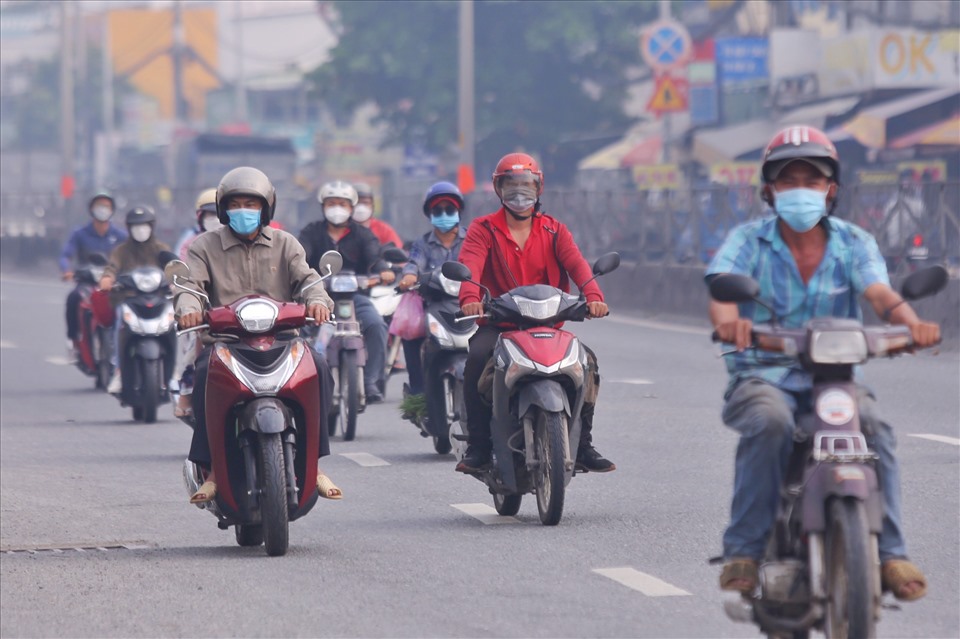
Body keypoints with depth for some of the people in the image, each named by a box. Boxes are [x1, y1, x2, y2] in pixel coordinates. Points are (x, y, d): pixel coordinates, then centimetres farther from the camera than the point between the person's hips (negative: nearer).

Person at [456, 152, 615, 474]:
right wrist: (470, 297, -38)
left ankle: (582, 445, -8)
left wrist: (593, 295, -29)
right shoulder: (483, 229, 5)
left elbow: (576, 264, -7)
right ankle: (478, 445, -21)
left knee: (587, 361, -20)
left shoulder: (554, 231, 12)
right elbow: (469, 264, -15)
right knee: (477, 358, -32)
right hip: (496, 324, -2)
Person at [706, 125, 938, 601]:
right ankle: (743, 549, -26)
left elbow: (879, 291, -12)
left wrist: (910, 321, -36)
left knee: (873, 426, -29)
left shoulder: (854, 243, 7)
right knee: (770, 422, -34)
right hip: (763, 374, -1)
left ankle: (889, 553, -23)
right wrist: (727, 319, -42)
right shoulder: (748, 240, 3)